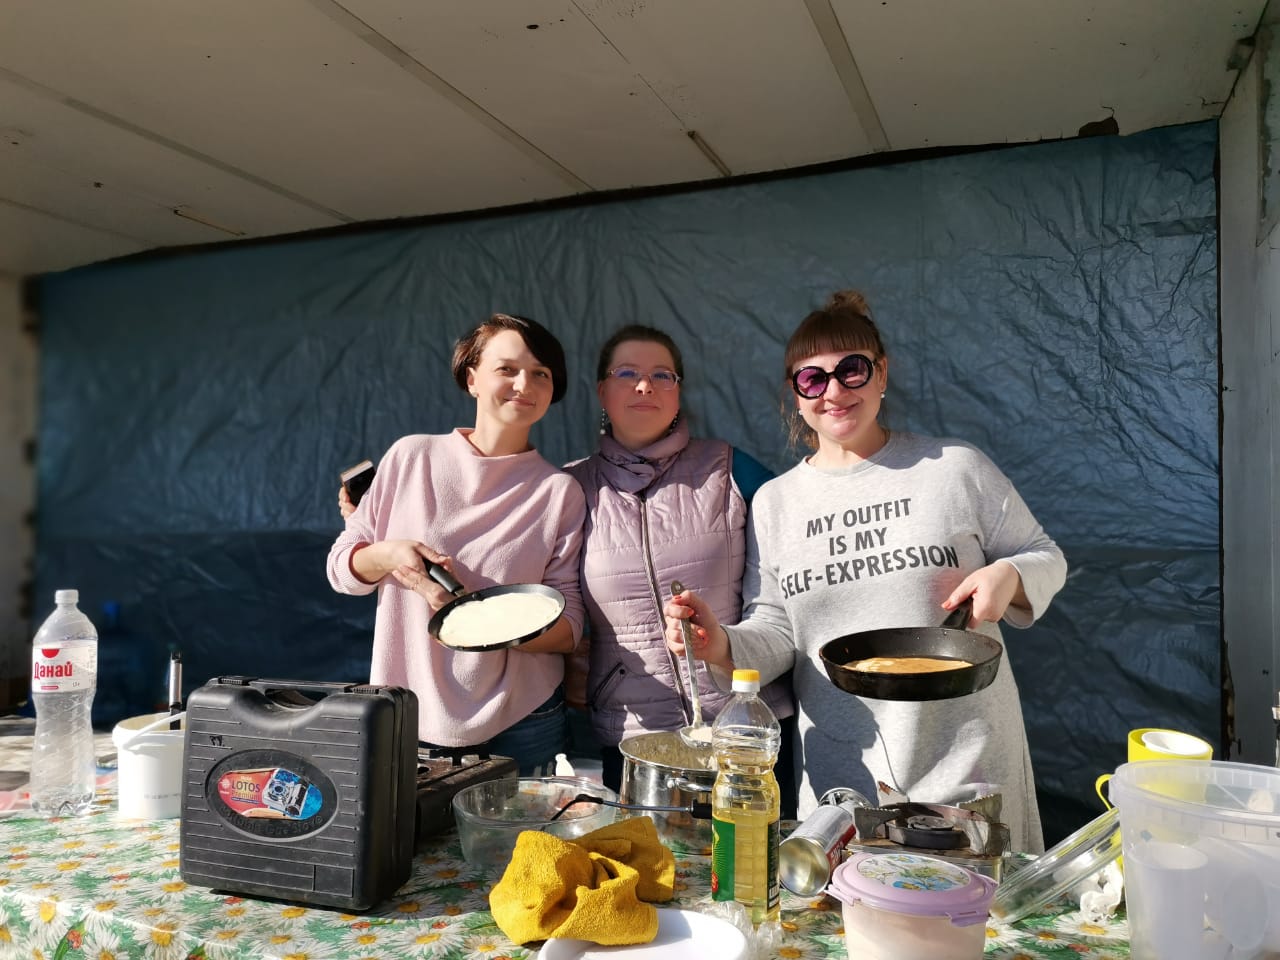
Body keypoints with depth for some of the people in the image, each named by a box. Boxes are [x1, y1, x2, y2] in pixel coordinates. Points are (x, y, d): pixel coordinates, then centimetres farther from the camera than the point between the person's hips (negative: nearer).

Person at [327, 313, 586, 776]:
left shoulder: (560, 491, -4)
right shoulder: (410, 456, 0)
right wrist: (388, 555, -15)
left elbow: (568, 628, -3)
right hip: (407, 720, 1)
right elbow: (341, 567, 7)